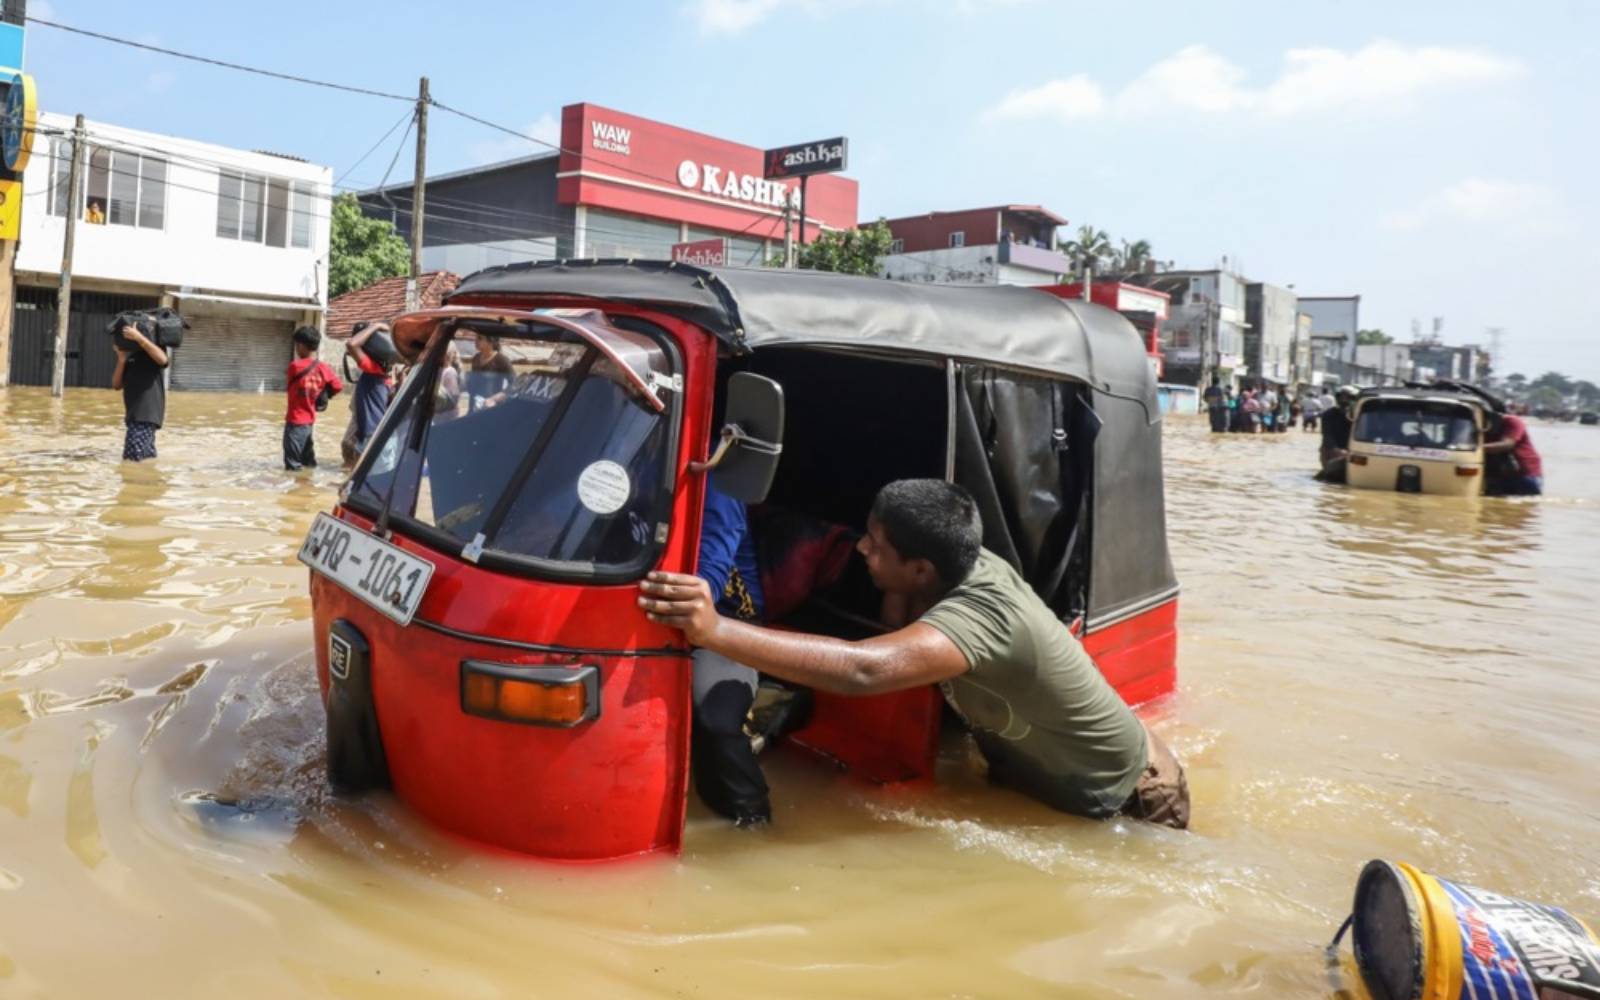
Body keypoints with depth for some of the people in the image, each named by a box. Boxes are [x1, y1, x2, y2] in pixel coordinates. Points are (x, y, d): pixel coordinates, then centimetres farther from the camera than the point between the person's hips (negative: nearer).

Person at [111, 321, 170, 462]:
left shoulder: (151, 354, -3)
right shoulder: (130, 357, 14)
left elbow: (163, 360, -28)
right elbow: (116, 385, 9)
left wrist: (139, 338, -33)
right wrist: (121, 360, -5)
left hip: (148, 413, -8)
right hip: (133, 414, 8)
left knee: (131, 458, -17)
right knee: (147, 458, 15)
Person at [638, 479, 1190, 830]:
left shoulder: (982, 615, -41)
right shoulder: (970, 565, -14)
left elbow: (865, 670, -58)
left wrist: (715, 630, -64)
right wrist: (895, 595, -23)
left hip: (1130, 800, -8)